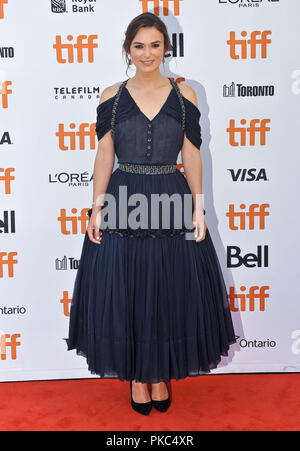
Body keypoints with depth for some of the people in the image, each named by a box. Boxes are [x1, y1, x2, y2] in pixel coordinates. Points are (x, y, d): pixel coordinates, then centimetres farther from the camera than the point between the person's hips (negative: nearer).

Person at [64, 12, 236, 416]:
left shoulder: (184, 95, 4)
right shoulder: (111, 96, 3)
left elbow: (192, 155, 3)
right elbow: (104, 155, 2)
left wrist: (198, 209, -3)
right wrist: (97, 209, -4)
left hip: (171, 198, 1)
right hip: (122, 200, 0)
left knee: (171, 292, 7)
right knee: (124, 293, 5)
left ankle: (161, 374, 27)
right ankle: (137, 375, 26)